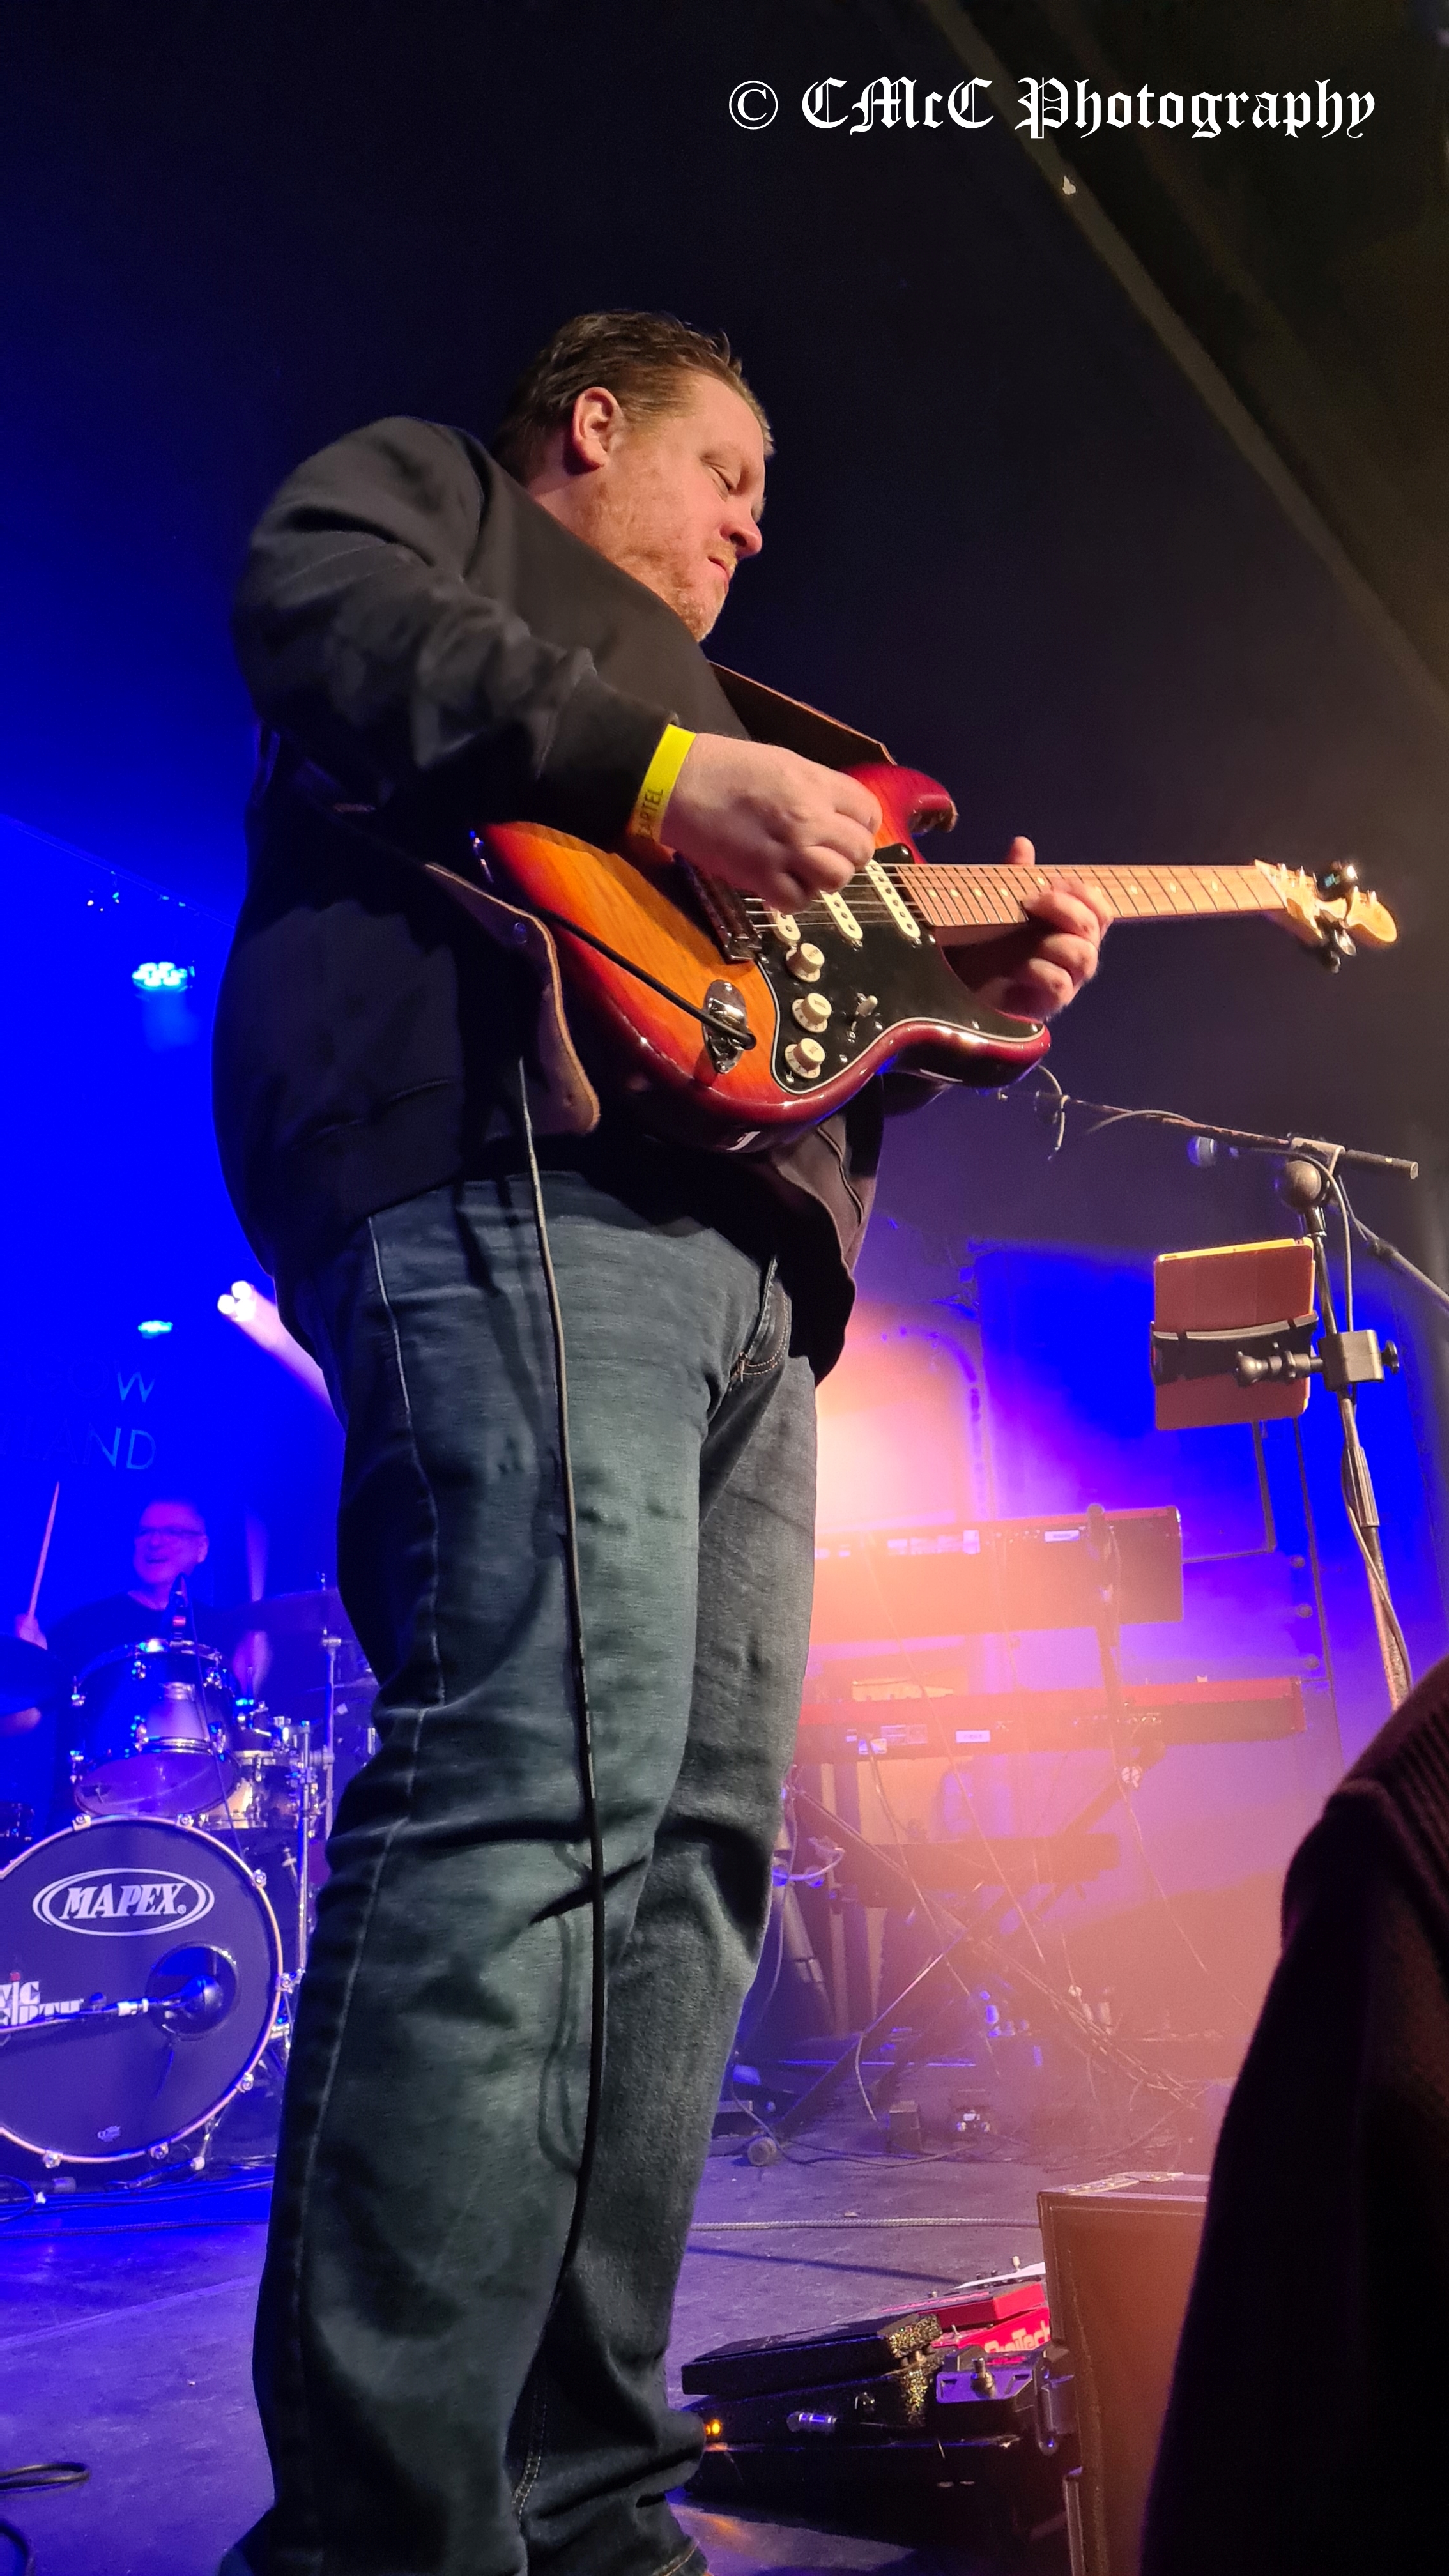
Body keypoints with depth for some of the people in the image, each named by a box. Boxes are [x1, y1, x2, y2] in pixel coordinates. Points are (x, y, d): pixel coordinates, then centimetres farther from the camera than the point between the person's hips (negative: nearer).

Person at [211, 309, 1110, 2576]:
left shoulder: (694, 703, 42)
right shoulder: (428, 483, 22)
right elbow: (315, 611, -4)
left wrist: (963, 1001, 21)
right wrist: (665, 764, -10)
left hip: (745, 1260, 9)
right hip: (506, 1184, -9)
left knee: (694, 1840, 1)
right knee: (545, 1785, -23)